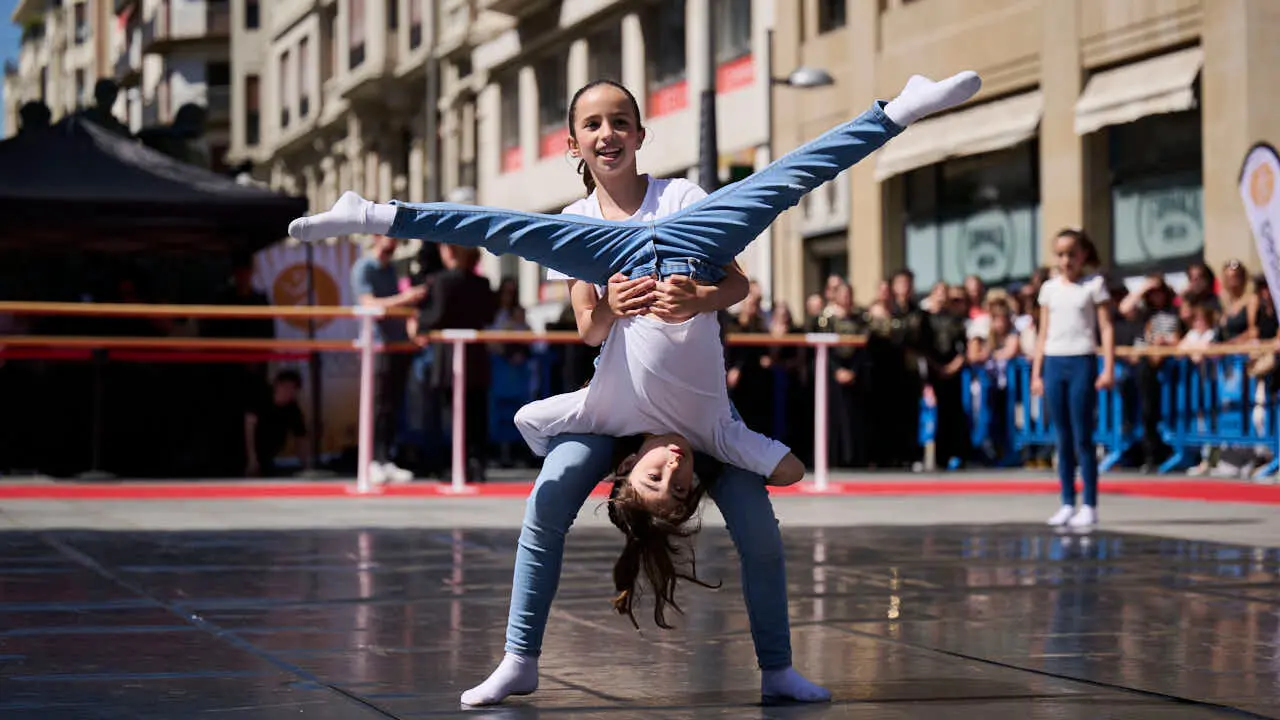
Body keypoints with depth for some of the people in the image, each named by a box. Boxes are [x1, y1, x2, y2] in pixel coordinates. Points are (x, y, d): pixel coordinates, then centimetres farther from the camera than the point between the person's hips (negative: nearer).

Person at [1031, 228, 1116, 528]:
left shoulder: (1094, 284, 1)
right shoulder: (1049, 289, 13)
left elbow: (1106, 328, -3)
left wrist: (1108, 369, -10)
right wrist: (1036, 373, 11)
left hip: (1082, 362, -4)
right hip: (1054, 363, 4)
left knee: (1082, 438, -5)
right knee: (1063, 439, 6)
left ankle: (1089, 506, -2)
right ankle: (1067, 503, 9)